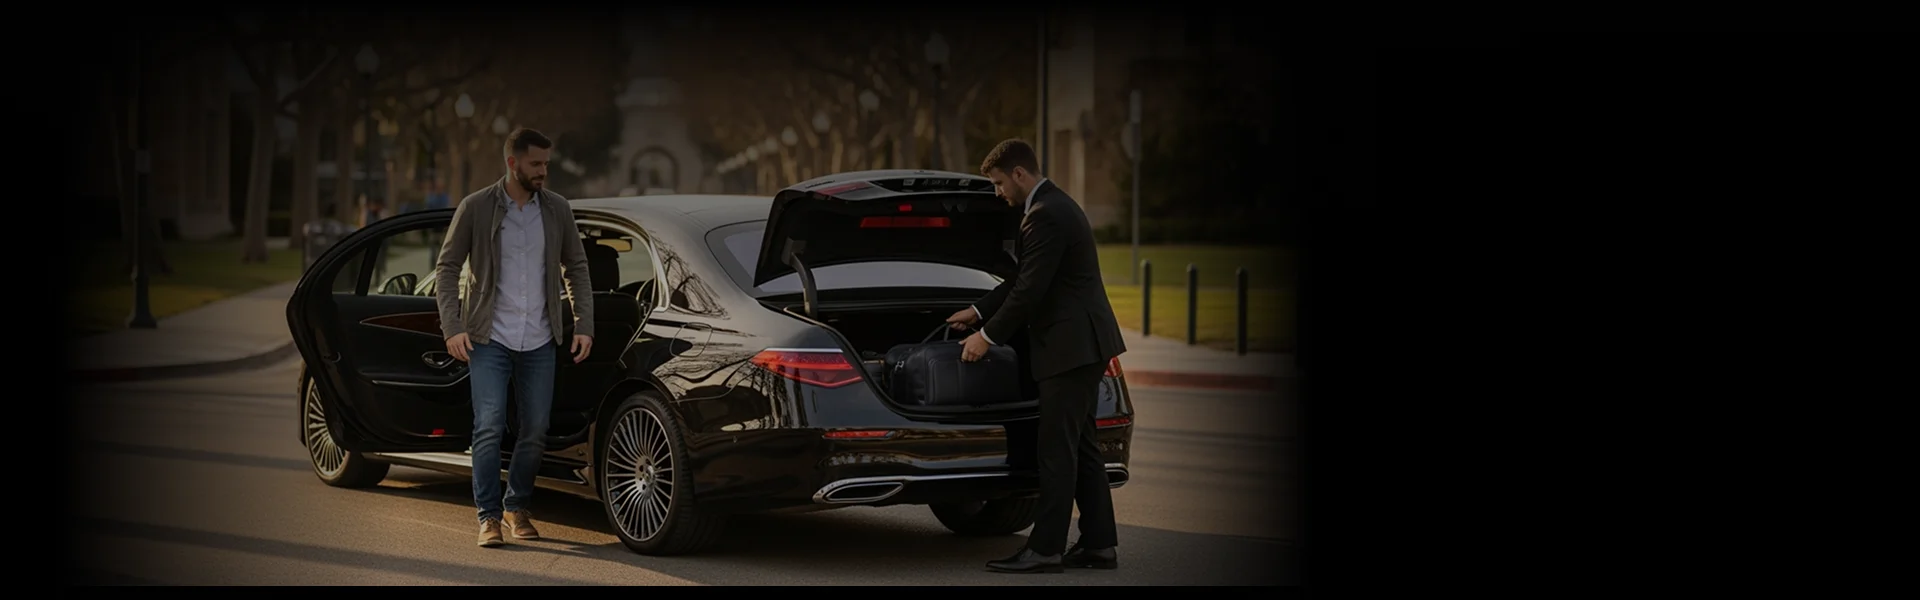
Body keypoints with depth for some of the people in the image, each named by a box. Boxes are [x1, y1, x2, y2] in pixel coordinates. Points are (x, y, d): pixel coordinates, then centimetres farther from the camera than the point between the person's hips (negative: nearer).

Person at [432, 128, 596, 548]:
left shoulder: (557, 210, 4)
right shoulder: (475, 208, -5)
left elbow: (576, 269, 12)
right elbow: (447, 268, 0)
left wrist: (584, 325, 3)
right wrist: (452, 327, -10)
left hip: (539, 340, 3)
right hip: (490, 338, -3)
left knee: (535, 431, 7)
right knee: (489, 427, -10)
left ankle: (517, 507, 25)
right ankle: (489, 516, -2)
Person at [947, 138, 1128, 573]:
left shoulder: (1046, 216, -17)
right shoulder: (1054, 206, 17)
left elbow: (1031, 289, -19)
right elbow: (1025, 280, 23)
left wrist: (989, 337, -11)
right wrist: (978, 312, 22)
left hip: (1070, 346, -11)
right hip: (1084, 343, 11)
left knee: (1057, 451, -8)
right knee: (1080, 447, 13)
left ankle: (1045, 550, -6)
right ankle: (1099, 544, 15)